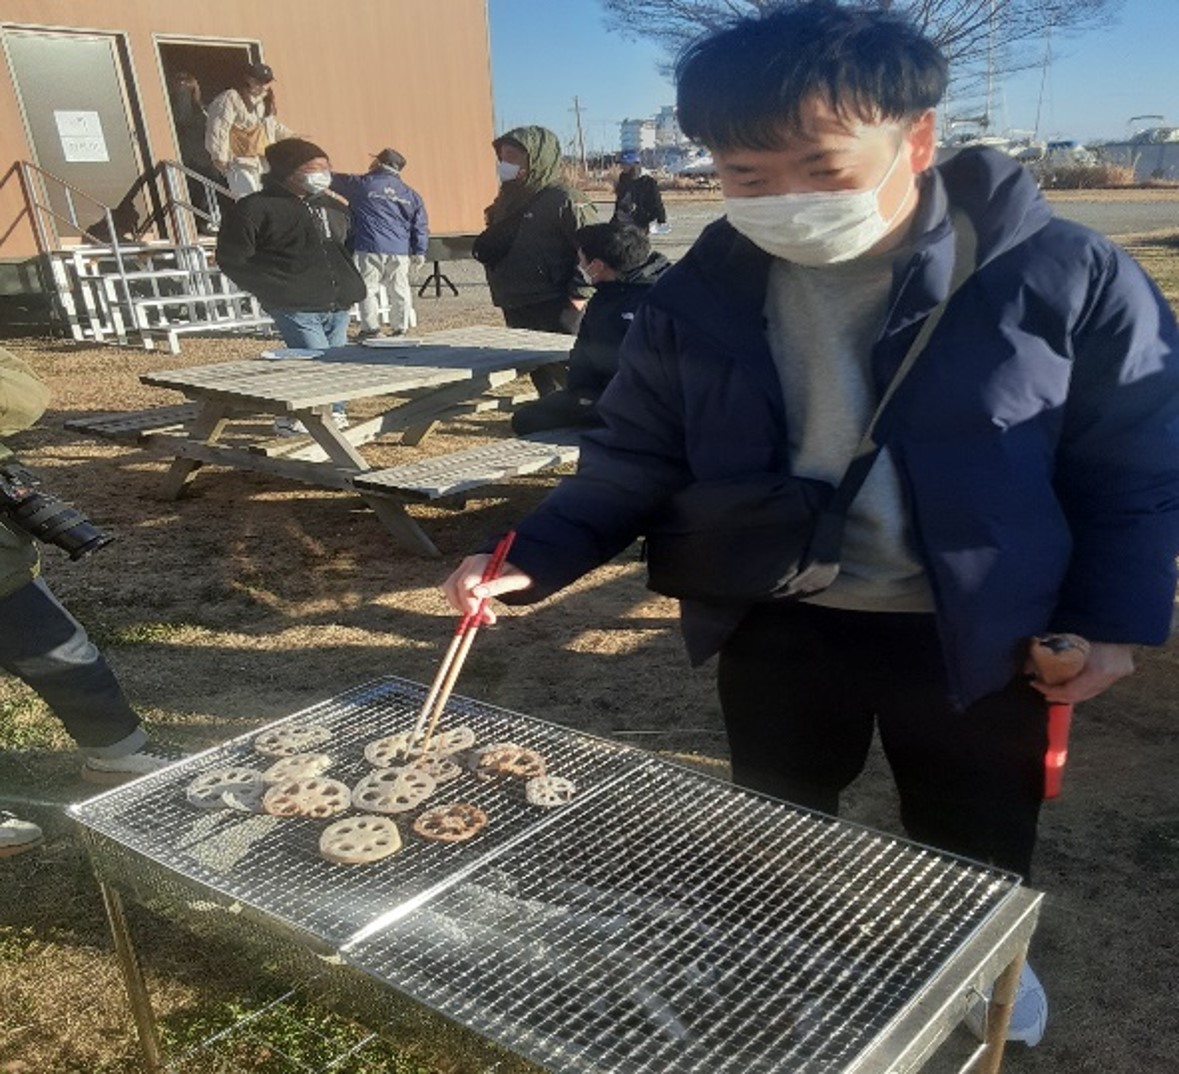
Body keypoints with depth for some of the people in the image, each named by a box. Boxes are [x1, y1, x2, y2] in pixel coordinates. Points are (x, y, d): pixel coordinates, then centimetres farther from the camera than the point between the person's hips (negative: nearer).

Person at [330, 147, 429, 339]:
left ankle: (370, 327, 0)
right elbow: (421, 227, 10)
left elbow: (333, 179, 14)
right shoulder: (411, 195, 13)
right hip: (400, 251, 4)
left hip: (369, 249, -4)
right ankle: (401, 327, 12)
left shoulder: (361, 184, 3)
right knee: (400, 290, 10)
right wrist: (419, 252, 11)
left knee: (367, 289, 3)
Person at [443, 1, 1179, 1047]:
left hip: (978, 638, -1)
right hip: (777, 628, 2)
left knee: (974, 851, 22)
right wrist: (535, 558, -16)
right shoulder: (698, 296, -10)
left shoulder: (1063, 274, -15)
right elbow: (635, 460, -3)